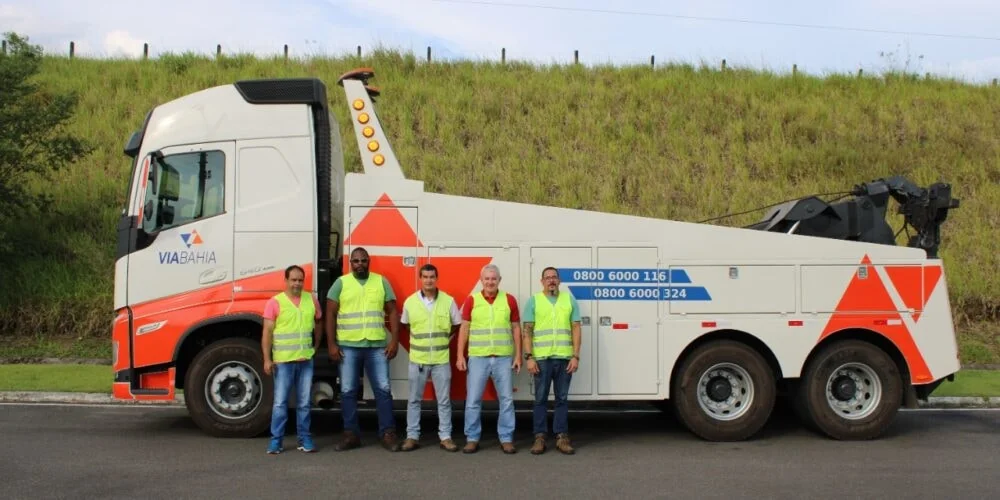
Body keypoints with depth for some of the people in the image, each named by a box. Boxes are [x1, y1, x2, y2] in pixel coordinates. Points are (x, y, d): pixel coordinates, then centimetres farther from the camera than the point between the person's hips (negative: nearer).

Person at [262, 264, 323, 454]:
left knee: (304, 403, 8)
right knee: (280, 402, 0)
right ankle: (276, 440, 7)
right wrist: (267, 359, -11)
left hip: (306, 360, 3)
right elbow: (267, 332, -6)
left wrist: (316, 346, 13)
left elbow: (318, 323, 21)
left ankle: (305, 439, 15)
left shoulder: (312, 300, 7)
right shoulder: (275, 302, -5)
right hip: (283, 361, -3)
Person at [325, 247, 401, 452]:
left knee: (383, 389, 0)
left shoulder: (381, 281, 7)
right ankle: (351, 434, 14)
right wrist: (331, 344, -5)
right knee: (348, 391, 4)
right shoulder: (341, 283, 4)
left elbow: (392, 312, 6)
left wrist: (394, 340, -3)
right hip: (348, 346, 0)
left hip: (377, 346, 0)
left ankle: (387, 434, 8)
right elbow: (330, 315, 2)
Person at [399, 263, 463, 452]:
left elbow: (457, 325, 11)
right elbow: (405, 325, 16)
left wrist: (443, 338, 8)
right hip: (417, 359, 1)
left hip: (441, 359, 0)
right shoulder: (410, 301, 0)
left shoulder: (448, 301, -2)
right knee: (414, 399, 6)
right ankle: (412, 436, 13)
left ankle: (446, 437, 11)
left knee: (444, 400, 4)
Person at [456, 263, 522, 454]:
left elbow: (516, 328, 7)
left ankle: (506, 439, 13)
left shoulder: (509, 300, 4)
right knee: (473, 400, 1)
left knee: (506, 399, 4)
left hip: (504, 357, 1)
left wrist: (518, 355, 2)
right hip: (478, 357, -1)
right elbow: (464, 329, 3)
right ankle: (472, 439, 12)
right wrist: (460, 356, -2)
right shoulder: (471, 300, 2)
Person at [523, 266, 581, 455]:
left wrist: (575, 356, -2)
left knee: (562, 398, 7)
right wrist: (529, 357, -8)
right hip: (541, 358, -1)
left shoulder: (569, 299, 9)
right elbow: (527, 331, 1)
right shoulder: (533, 301, 5)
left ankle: (562, 437, 13)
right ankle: (540, 437, 10)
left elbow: (576, 329, 6)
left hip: (565, 358, 1)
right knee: (541, 399, 3)